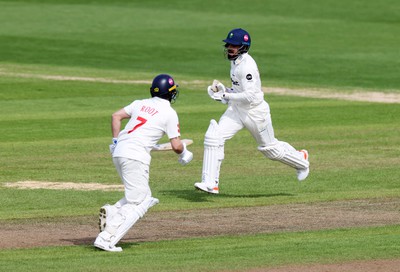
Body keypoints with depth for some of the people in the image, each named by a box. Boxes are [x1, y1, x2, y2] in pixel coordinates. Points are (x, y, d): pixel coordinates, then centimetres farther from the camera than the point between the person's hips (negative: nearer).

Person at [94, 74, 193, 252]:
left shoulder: (140, 104, 16)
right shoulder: (169, 113, -1)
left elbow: (116, 116, 14)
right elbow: (176, 145, -3)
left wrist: (115, 141, 21)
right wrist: (183, 154, 18)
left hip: (119, 153, 7)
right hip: (136, 156, -7)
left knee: (144, 198, 20)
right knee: (137, 204, -3)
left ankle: (112, 212, -4)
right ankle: (106, 239, -15)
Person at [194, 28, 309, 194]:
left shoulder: (247, 65, -25)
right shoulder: (235, 61, 4)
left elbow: (250, 96, -30)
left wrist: (226, 95, -27)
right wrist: (225, 90, 3)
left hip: (255, 111, -8)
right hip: (237, 109, 8)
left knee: (270, 147, 12)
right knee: (213, 136, -11)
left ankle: (301, 160, 42)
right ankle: (210, 183, -11)